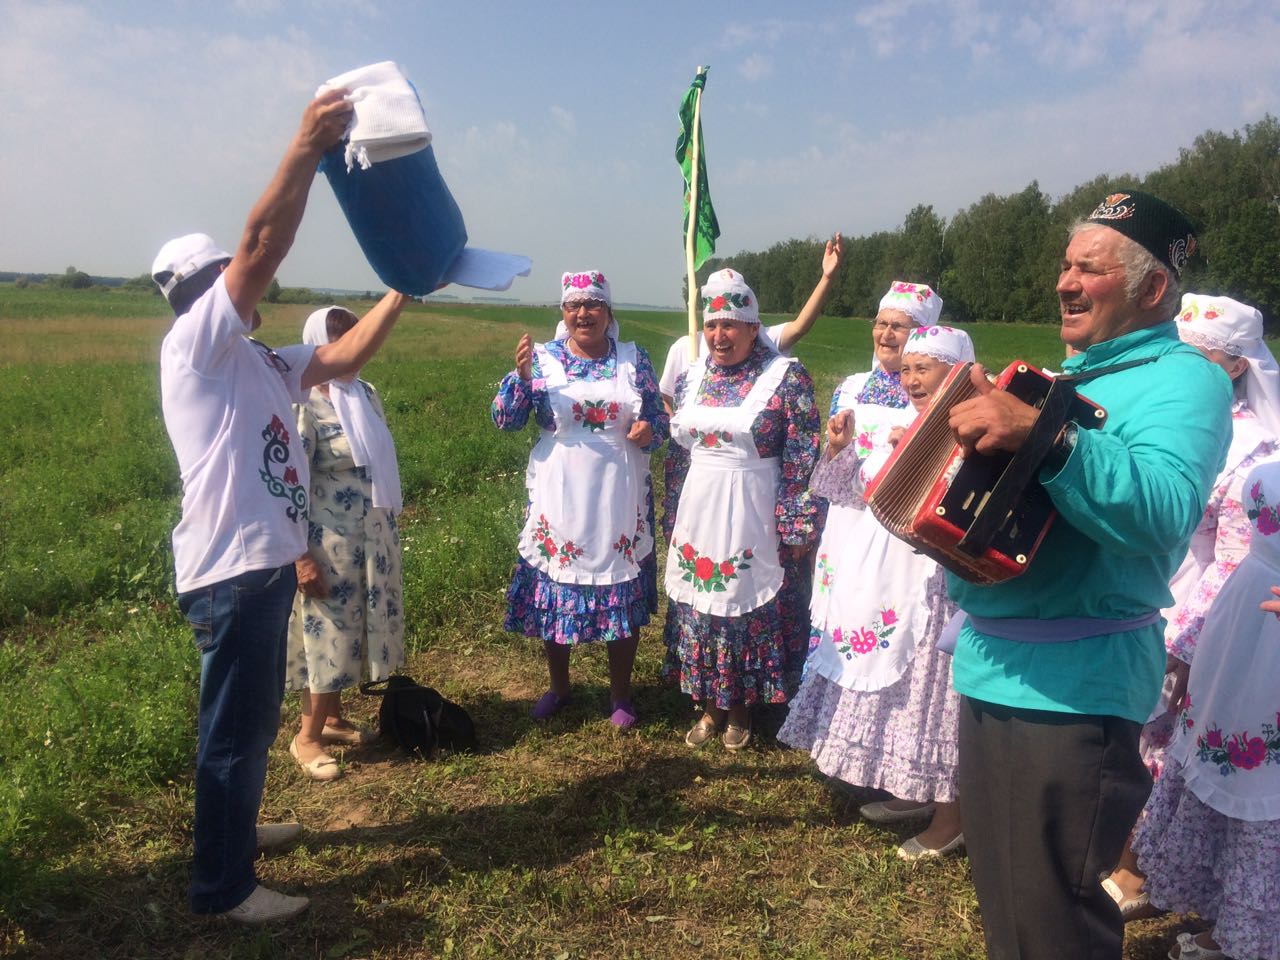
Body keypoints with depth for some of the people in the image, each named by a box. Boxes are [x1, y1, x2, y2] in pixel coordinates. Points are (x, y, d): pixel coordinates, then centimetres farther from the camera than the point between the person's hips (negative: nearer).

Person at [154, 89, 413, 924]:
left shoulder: (253, 361, 15)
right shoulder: (193, 345, -11)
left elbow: (344, 357, 16)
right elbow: (262, 247, -21)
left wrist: (404, 290, 13)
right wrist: (308, 147, -23)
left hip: (266, 564, 10)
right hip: (231, 571, -10)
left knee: (257, 719, 23)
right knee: (234, 729, 1)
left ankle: (233, 827, 42)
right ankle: (222, 885, 16)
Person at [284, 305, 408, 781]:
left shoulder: (366, 393, 6)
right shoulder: (304, 406, -16)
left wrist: (390, 523, 18)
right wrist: (301, 557, -19)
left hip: (373, 538, 7)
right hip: (330, 544, -7)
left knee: (351, 630, 16)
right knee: (328, 635, 3)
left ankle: (333, 718, 33)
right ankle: (307, 736, 20)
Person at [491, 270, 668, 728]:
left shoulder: (634, 359, 4)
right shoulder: (543, 357, 1)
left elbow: (659, 417, 8)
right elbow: (505, 420, -4)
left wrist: (650, 430, -15)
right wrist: (521, 374, -20)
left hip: (620, 498, 1)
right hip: (560, 497, 0)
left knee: (624, 592, 6)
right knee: (555, 589, 8)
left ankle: (620, 694, 26)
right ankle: (558, 688, 31)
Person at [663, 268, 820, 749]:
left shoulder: (786, 377, -8)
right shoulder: (691, 377, 7)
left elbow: (802, 460, -10)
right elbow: (677, 454, 13)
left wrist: (795, 526, -13)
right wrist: (672, 518, 13)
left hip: (753, 519, -4)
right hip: (698, 516, 5)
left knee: (750, 608, 5)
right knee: (698, 607, 11)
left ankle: (740, 711, 25)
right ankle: (710, 706, 28)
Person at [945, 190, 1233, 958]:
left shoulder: (1183, 379, -11)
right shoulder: (1068, 376, 15)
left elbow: (1164, 513, -30)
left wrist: (1042, 431, -41)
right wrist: (968, 417, 10)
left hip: (1073, 686, -8)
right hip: (993, 668, 9)